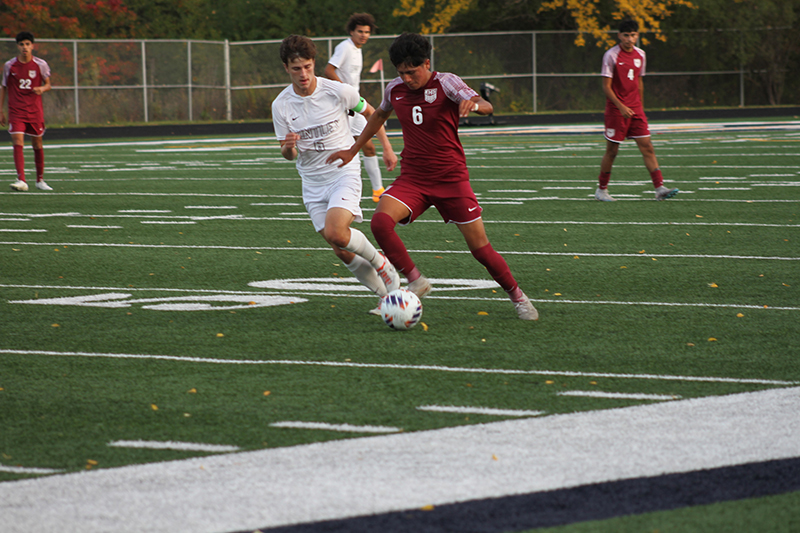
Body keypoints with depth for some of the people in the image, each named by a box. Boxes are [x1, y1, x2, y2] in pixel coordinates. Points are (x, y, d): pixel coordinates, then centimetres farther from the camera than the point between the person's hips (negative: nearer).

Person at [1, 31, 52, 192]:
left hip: (35, 111, 1)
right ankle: (21, 181, -22)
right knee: (18, 143, -15)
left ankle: (40, 180, 25)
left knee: (37, 144, 9)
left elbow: (48, 84, 9)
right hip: (16, 111, -1)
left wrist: (42, 89, -15)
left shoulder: (41, 64, -1)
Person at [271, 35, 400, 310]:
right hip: (313, 183, 3)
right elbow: (289, 155, 3)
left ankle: (380, 263, 0)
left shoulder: (338, 91, -12)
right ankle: (386, 294, 15)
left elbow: (370, 113, 8)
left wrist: (387, 149, 9)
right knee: (342, 251, -1)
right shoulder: (281, 106, -5)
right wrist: (288, 147, -21)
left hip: (345, 173, -3)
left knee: (335, 233, -26)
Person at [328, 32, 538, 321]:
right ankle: (415, 281, -11)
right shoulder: (395, 89, 3)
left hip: (451, 178, -3)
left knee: (480, 247, -3)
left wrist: (473, 104, -50)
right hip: (412, 178, 3)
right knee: (380, 221, -26)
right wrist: (353, 151, 26)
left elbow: (486, 106, -26)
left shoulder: (445, 83, -11)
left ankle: (518, 297, 19)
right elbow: (379, 115, 26)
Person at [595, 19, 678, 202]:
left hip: (635, 110, 5)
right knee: (612, 150, 1)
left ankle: (660, 188, -8)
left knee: (647, 147, -4)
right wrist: (621, 107, -20)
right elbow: (606, 86, -11)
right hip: (616, 110, -5)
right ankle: (601, 190, 16)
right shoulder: (611, 55, -10)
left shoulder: (640, 55, 8)